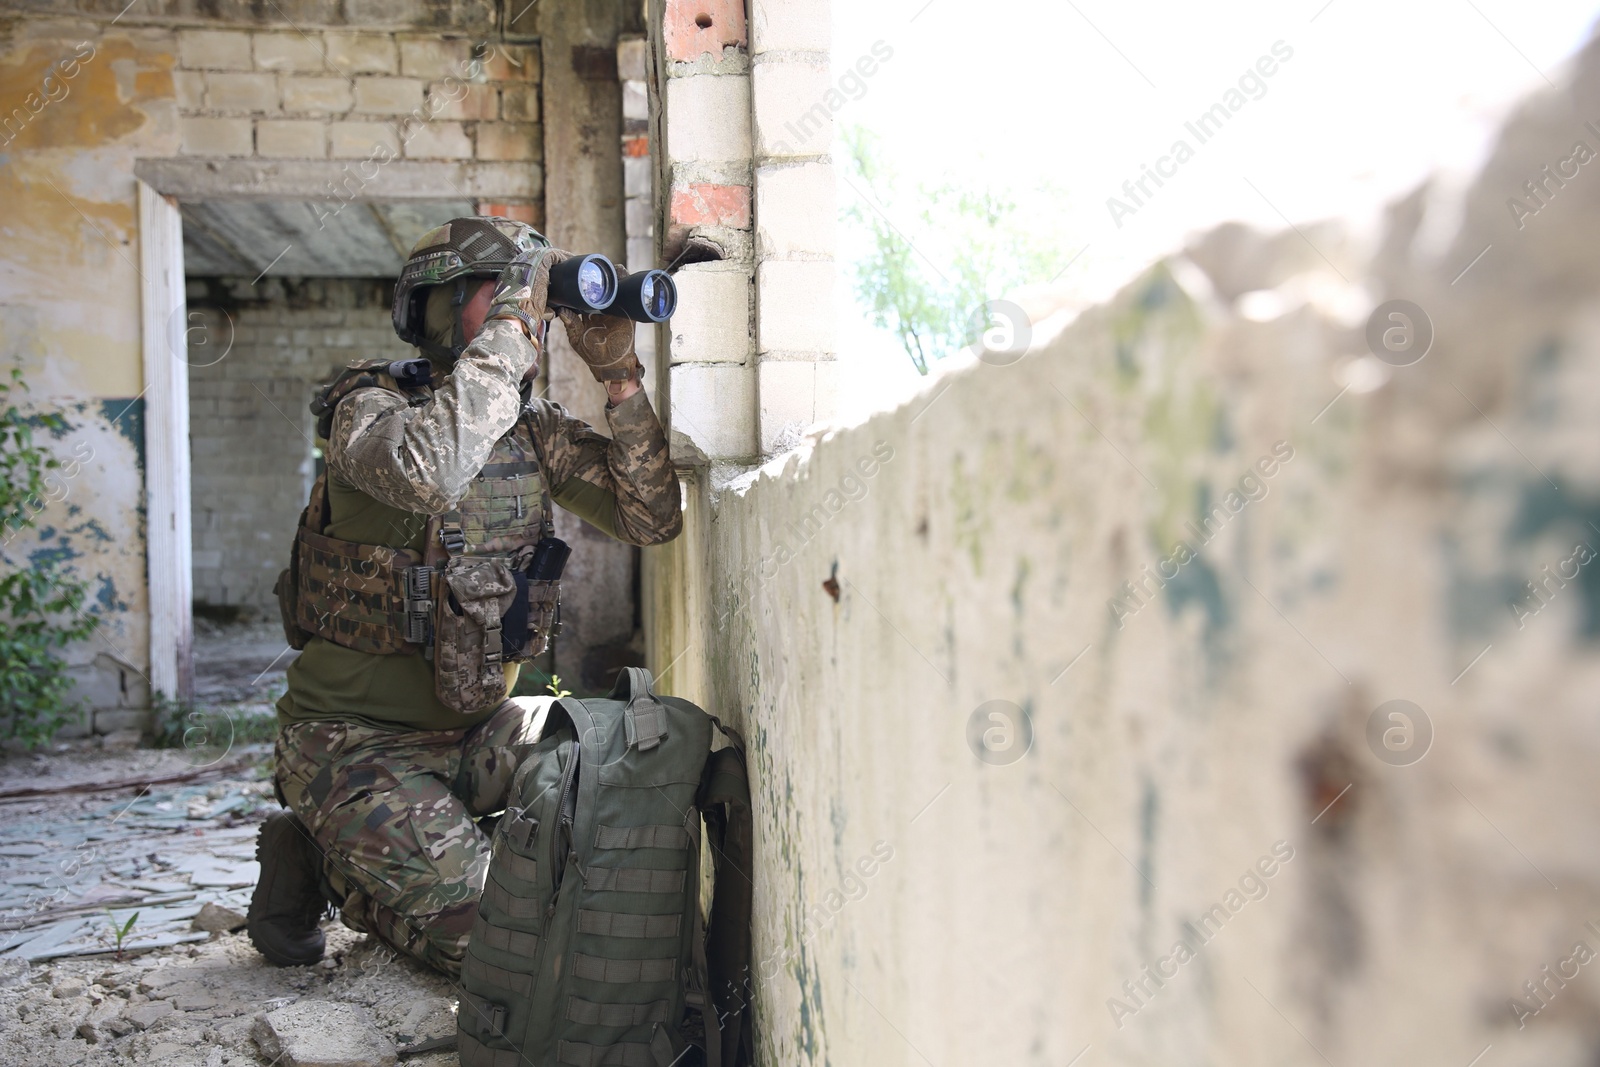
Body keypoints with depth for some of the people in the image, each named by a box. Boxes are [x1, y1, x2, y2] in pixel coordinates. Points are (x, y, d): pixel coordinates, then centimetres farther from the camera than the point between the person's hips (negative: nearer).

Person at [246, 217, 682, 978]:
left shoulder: (537, 430, 3)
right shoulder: (368, 403, -13)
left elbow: (651, 519, -5)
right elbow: (426, 471, -38)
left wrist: (620, 378, -13)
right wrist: (508, 324, -28)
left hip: (474, 727, 6)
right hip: (356, 737, -6)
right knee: (481, 929, -18)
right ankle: (319, 862, 9)